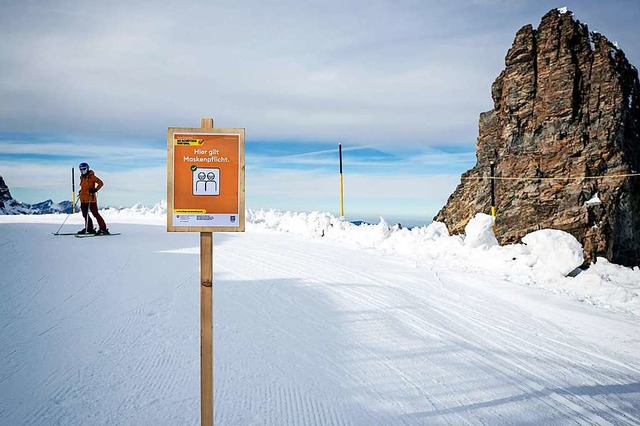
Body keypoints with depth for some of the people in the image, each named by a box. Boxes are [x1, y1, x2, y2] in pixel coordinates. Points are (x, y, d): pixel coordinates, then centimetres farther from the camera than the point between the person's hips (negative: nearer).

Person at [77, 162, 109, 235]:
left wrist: (95, 189, -21)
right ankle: (90, 229, 22)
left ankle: (103, 229, -7)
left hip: (91, 199, -8)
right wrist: (81, 191, 16)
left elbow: (101, 183, -12)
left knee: (95, 214, -10)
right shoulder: (82, 177, 15)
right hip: (83, 199, 8)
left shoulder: (91, 176, -8)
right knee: (85, 215, 11)